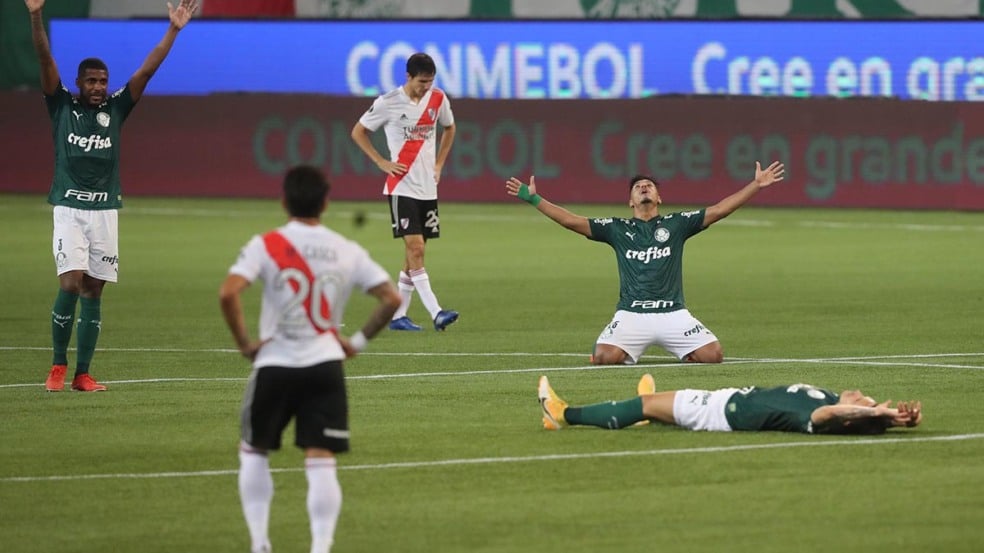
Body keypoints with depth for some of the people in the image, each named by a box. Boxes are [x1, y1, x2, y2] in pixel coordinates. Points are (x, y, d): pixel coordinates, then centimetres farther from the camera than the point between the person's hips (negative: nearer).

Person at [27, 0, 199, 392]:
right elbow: (45, 60, -7)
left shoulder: (115, 109, 8)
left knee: (93, 291, 4)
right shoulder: (62, 106, 2)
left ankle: (82, 374, 8)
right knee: (70, 285, -14)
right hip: (69, 208, -3)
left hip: (105, 210, 3)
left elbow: (147, 70, 4)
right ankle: (58, 367, 0)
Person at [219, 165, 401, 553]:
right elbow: (391, 298, 2)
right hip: (326, 366, 1)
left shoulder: (266, 245, -6)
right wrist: (358, 341, 9)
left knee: (253, 452, 18)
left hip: (275, 365, -1)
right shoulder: (347, 251, 4)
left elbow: (228, 293, -19)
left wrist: (244, 343, -8)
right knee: (321, 462, -1)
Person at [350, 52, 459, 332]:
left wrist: (439, 164, 14)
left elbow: (449, 129, 24)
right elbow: (358, 132, 3)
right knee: (415, 246, -15)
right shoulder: (388, 102, -9)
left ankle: (398, 315, 14)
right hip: (402, 186, -5)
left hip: (428, 188, 5)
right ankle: (435, 312, -21)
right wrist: (382, 163, -5)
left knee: (415, 253, 6)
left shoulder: (438, 99, 4)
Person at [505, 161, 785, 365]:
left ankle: (685, 354, 19)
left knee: (713, 355, -17)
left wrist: (756, 185, -2)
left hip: (673, 314, 1)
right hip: (631, 314, 0)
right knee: (604, 358, -25)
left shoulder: (676, 224, 12)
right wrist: (534, 199, 1)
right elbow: (571, 221, 8)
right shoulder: (617, 229, 12)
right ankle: (629, 353, 12)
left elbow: (718, 211, 6)